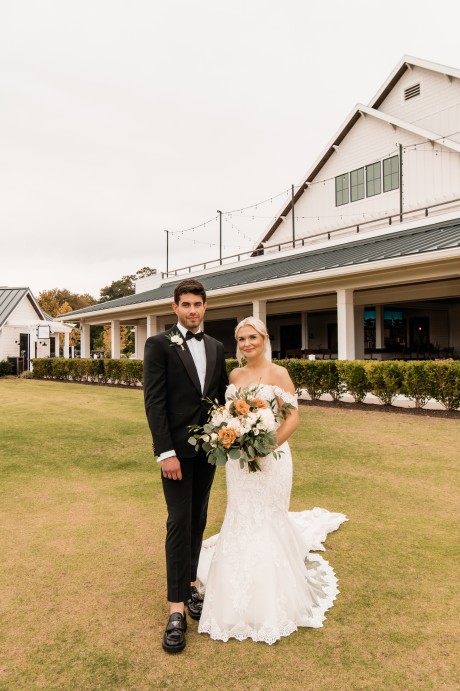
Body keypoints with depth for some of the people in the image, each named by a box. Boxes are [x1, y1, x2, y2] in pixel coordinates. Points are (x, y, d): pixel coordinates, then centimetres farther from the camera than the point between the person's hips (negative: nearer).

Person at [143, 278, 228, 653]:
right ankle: (177, 607, 9)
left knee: (198, 520, 14)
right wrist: (165, 452, -18)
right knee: (180, 521, -3)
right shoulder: (159, 344, -7)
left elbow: (223, 394, 12)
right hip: (177, 448, -5)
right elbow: (154, 401, -13)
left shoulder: (216, 347, 9)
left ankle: (189, 583, 32)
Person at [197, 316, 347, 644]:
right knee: (240, 521, 14)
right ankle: (241, 599, 36)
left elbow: (293, 418, -14)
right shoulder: (235, 375, 8)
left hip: (269, 457, -5)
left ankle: (269, 605, 24)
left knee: (266, 522, 3)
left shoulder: (278, 373, -9)